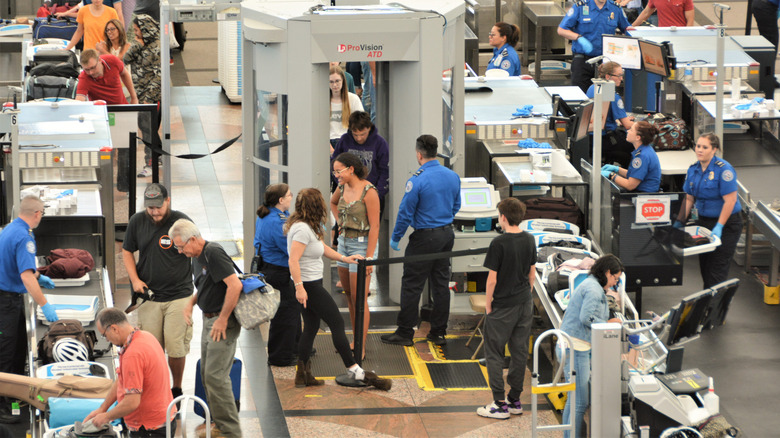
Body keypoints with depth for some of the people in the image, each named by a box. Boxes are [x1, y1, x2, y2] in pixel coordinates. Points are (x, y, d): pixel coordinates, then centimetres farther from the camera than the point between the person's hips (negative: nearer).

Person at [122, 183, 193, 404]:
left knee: (176, 347, -6)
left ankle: (177, 389, 12)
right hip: (149, 296, 3)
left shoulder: (182, 222, -6)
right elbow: (127, 252, 18)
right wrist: (135, 280, 3)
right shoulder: (137, 222, 5)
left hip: (179, 296, -3)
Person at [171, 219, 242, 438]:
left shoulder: (213, 253, -19)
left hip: (223, 323, -11)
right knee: (207, 375, 13)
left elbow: (235, 285, -27)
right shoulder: (199, 256, 13)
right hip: (209, 321, 11)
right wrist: (191, 303, 11)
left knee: (216, 375, -12)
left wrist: (223, 319, -22)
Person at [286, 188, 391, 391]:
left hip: (311, 285, 11)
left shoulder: (309, 226, 11)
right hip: (309, 286, -11)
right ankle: (354, 370, -1)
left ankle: (302, 374, 17)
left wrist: (343, 258, 19)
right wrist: (299, 288, -30)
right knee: (337, 323, -5)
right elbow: (293, 260, -27)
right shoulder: (302, 229, -22)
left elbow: (322, 247, 25)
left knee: (311, 327, 15)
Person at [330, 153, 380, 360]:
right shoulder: (343, 188, 5)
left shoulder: (368, 192, -18)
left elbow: (374, 226, -18)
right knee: (349, 295, 14)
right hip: (344, 242, 8)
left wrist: (369, 257, -21)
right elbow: (333, 203, 30)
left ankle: (361, 349, -2)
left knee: (359, 298, -7)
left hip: (362, 244, -8)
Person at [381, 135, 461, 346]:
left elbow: (406, 212, -14)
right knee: (441, 283, 13)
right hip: (447, 234, 7)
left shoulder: (417, 180, -18)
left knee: (412, 285, 1)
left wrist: (396, 237, -2)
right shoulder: (453, 176, 3)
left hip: (425, 237, -7)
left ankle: (405, 333, 5)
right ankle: (438, 332, 17)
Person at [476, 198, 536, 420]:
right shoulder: (529, 240, 2)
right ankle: (515, 399, 19)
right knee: (520, 352, 13)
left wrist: (488, 304, -5)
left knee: (494, 353, 2)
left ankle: (499, 404, 0)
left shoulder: (499, 243, -18)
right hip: (525, 305, 6)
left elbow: (492, 279, -16)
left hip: (502, 307, -6)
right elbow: (532, 273, 10)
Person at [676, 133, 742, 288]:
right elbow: (689, 199, 11)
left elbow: (730, 200, -20)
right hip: (703, 222, 7)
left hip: (727, 223, -7)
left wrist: (719, 227, -23)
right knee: (704, 266, 10)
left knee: (717, 269, -8)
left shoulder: (724, 169, -18)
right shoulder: (693, 169, 4)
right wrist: (679, 222, 3)